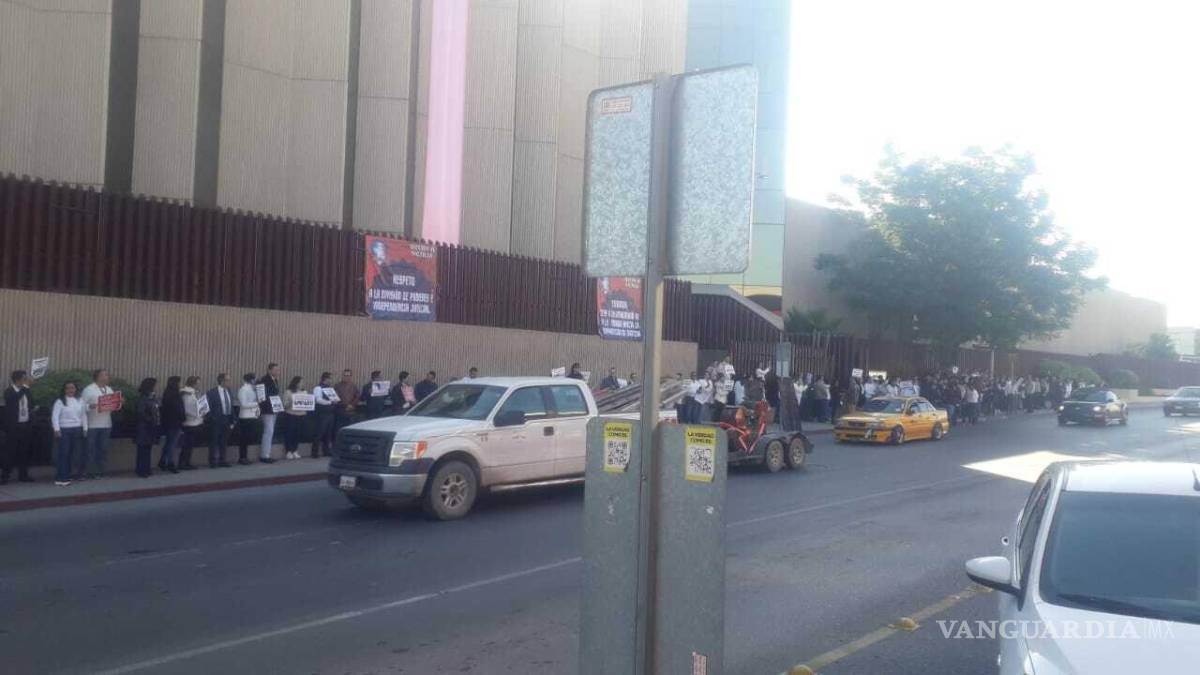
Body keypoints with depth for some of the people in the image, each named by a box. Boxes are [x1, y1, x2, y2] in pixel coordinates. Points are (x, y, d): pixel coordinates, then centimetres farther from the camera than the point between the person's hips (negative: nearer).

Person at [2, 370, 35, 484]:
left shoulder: (26, 391, 10)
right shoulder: (9, 391, -6)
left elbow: (31, 405, 11)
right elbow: (14, 399, -28)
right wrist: (25, 386, -27)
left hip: (26, 425, 5)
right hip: (14, 426, -5)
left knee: (25, 451, 9)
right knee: (10, 451, -2)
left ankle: (23, 475, 17)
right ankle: (4, 476, 5)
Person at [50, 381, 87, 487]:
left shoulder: (80, 401, 11)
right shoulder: (60, 401, -3)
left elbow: (84, 415, 14)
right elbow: (55, 416, -9)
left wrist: (85, 428, 9)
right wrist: (57, 429, -18)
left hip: (77, 430, 4)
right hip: (64, 430, -4)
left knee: (71, 454, 7)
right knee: (63, 454, -6)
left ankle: (67, 477, 14)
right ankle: (60, 478, -4)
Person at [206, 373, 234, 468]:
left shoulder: (228, 391, 8)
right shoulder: (212, 392, -8)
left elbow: (231, 406, 10)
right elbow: (209, 407, -8)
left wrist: (232, 421, 9)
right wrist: (212, 419, -13)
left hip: (226, 420, 5)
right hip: (216, 420, -5)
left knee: (224, 442, 10)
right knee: (214, 442, 2)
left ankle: (222, 461, 19)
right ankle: (212, 462, 10)